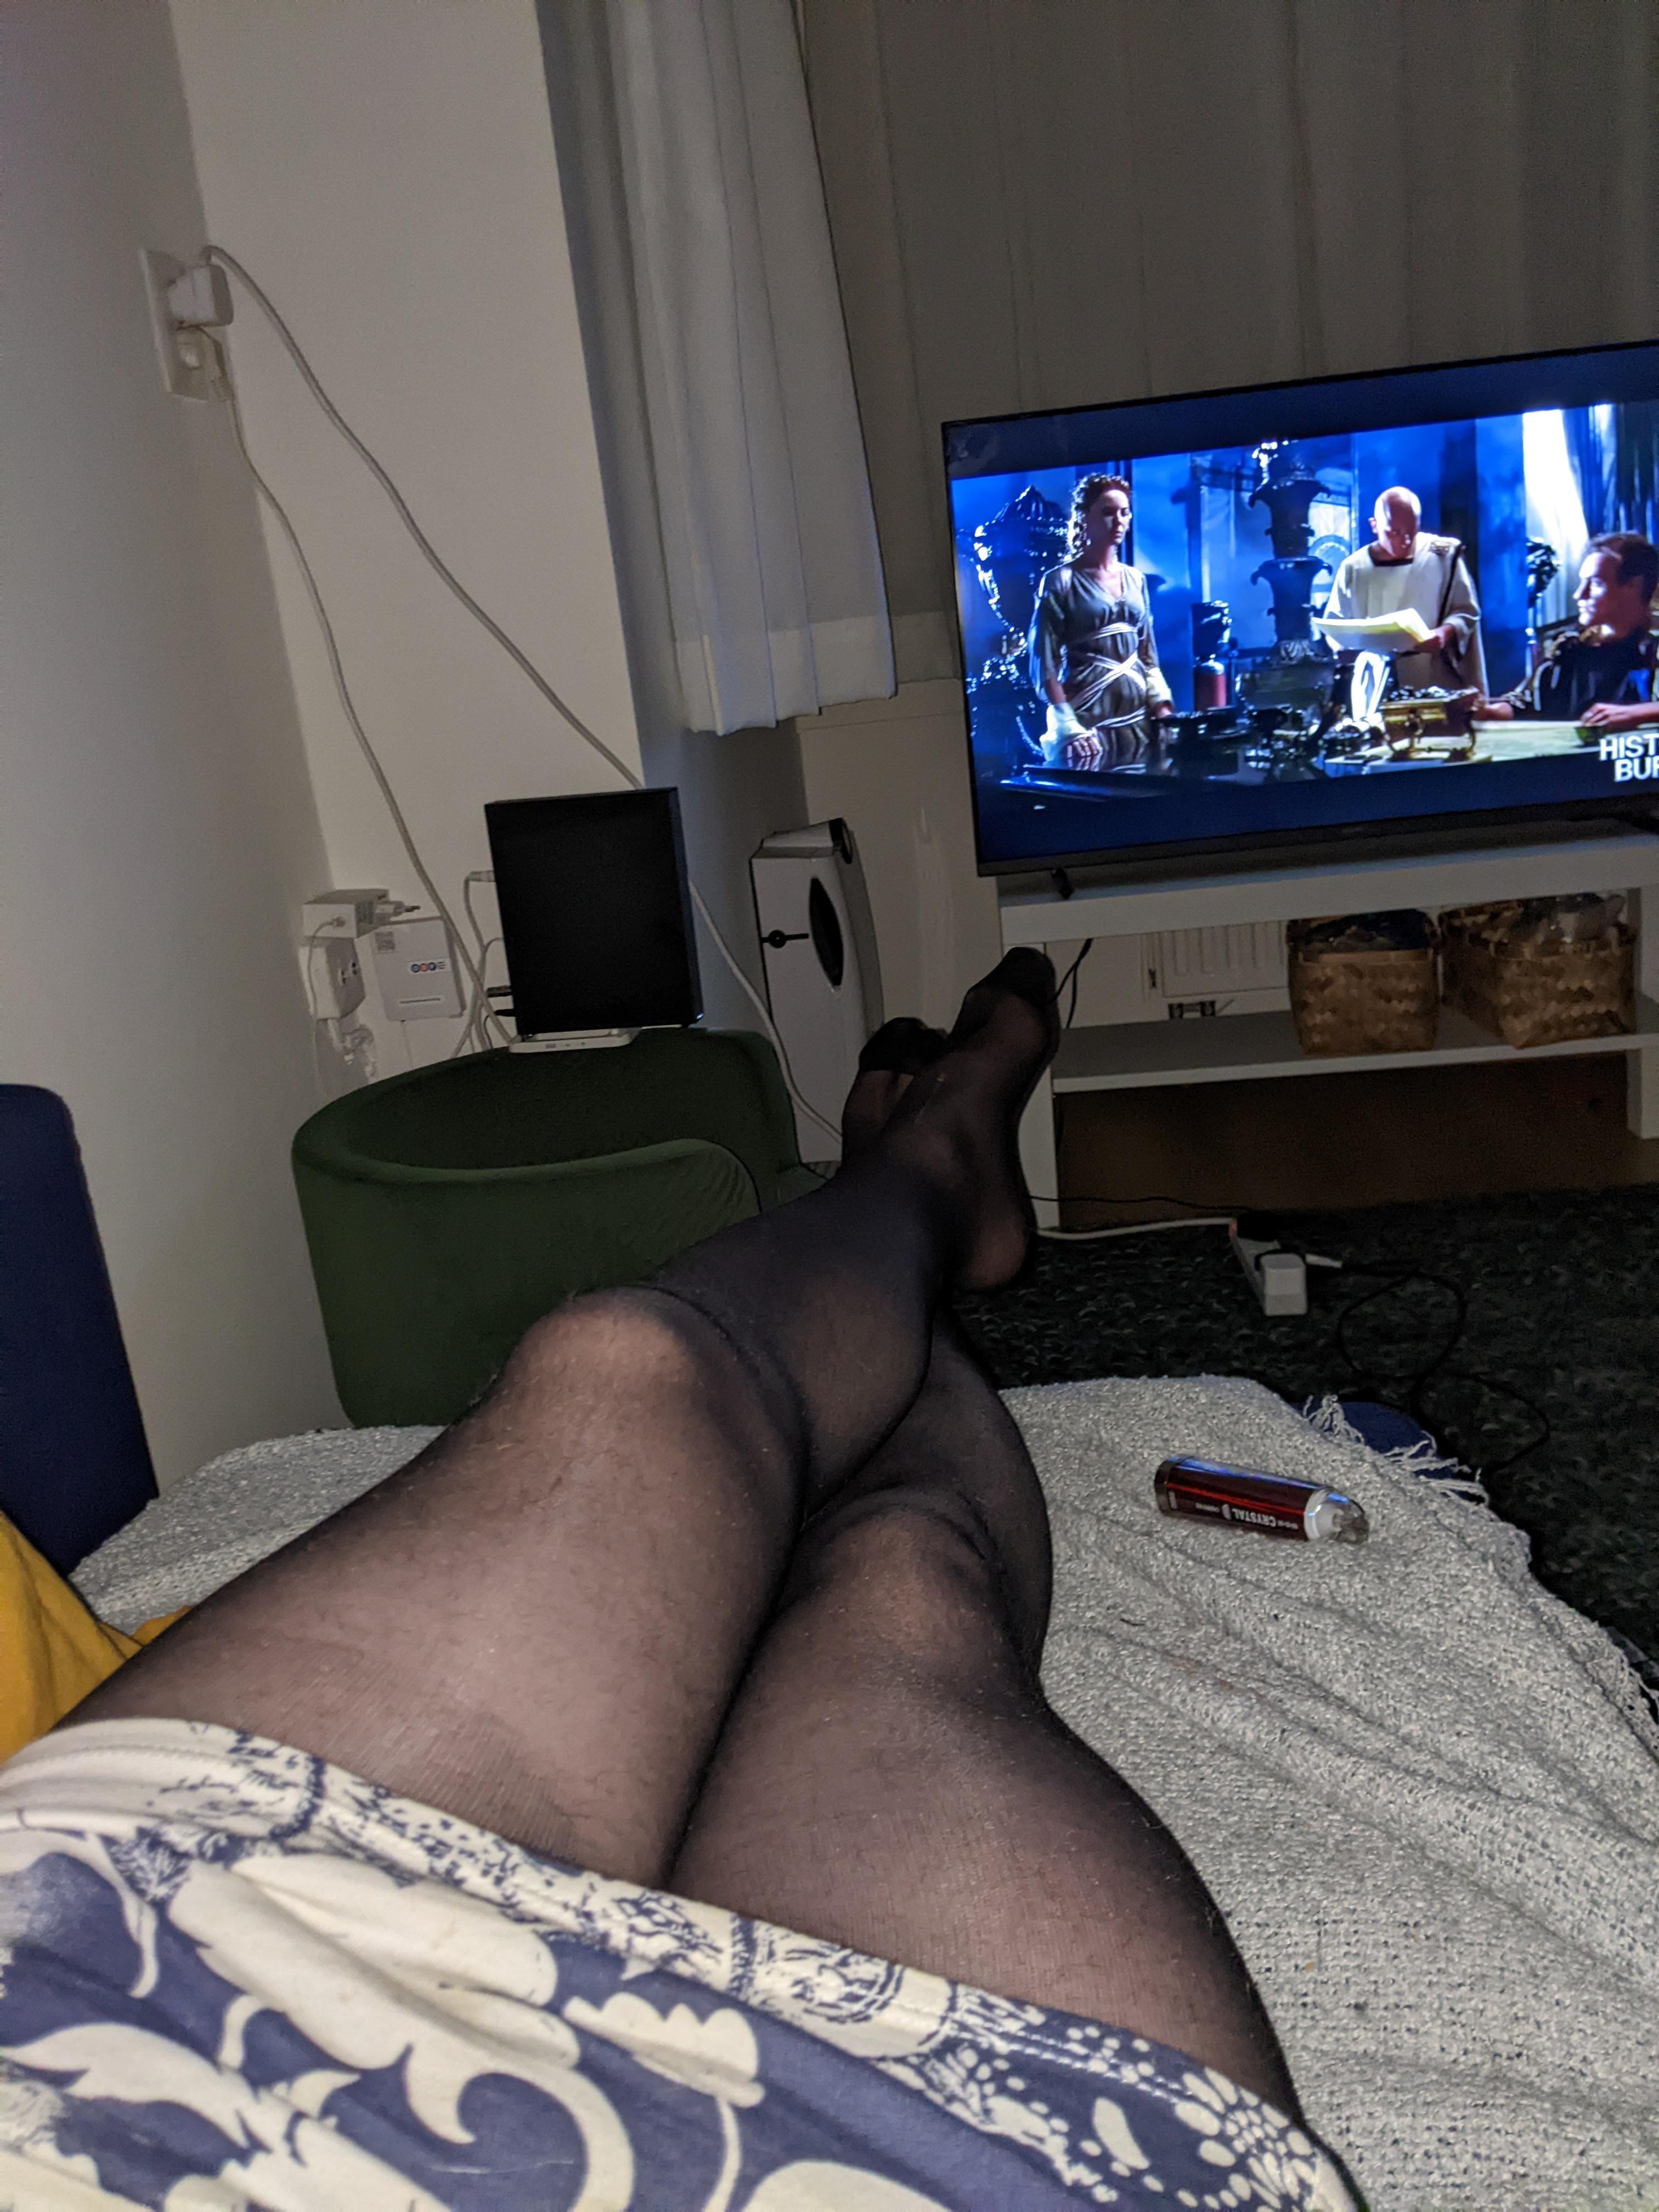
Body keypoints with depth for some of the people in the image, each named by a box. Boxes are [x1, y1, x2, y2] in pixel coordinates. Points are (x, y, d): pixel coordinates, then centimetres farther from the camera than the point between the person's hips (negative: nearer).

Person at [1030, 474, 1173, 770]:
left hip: (1138, 720, 5)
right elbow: (1045, 666, -7)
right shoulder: (1061, 582, -3)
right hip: (1086, 721, -5)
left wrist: (1163, 712, 5)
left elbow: (1148, 656, 18)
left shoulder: (1135, 580, 14)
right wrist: (1069, 728, -15)